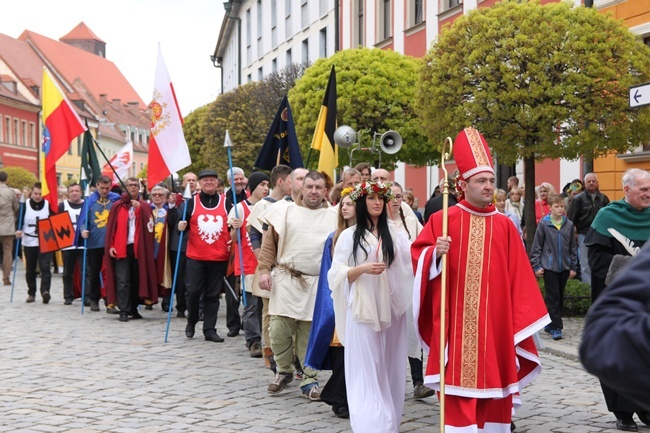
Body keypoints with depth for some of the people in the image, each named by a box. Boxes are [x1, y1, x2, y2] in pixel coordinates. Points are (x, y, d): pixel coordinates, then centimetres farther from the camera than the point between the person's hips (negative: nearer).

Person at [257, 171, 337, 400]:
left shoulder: (333, 217, 6)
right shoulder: (285, 211, 5)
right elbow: (270, 244, 4)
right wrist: (264, 270, -4)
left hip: (317, 284, 0)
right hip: (286, 280, 0)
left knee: (311, 332, 4)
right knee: (280, 329, -4)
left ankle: (308, 379, 14)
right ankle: (284, 371, 19)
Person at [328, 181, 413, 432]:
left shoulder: (395, 233, 9)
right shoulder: (349, 236, 4)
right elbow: (337, 274, -1)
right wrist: (363, 269, -16)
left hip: (391, 308, 2)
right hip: (362, 309, -2)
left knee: (390, 367, 6)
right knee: (366, 368, -3)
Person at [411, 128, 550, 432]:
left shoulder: (504, 225, 6)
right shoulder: (443, 220, 0)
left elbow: (517, 277, 7)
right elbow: (417, 254, 2)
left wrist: (522, 318, 3)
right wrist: (435, 253, -19)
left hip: (495, 322, 3)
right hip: (456, 323, -2)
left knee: (493, 380, 6)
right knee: (459, 383, -3)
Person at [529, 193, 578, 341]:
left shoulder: (569, 225, 4)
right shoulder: (543, 224, -5)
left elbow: (573, 247, 10)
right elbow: (536, 246, -2)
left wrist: (573, 267, 7)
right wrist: (536, 266, -5)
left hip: (564, 267, 4)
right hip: (549, 267, -4)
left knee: (560, 298, 11)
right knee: (553, 297, -4)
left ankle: (551, 324, 23)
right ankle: (556, 328, -2)